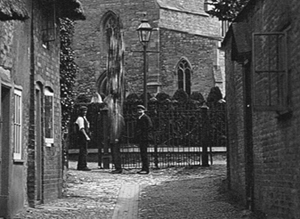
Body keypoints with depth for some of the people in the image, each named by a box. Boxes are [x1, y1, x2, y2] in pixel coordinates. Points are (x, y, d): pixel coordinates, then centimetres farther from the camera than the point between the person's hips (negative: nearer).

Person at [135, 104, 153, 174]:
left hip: (144, 138, -8)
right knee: (142, 153, 9)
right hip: (140, 139, 8)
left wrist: (147, 137, -16)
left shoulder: (146, 118, -7)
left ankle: (146, 169, -10)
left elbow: (150, 127, -12)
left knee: (144, 153, -11)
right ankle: (143, 168, 12)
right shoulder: (139, 118, 19)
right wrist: (136, 137, 16)